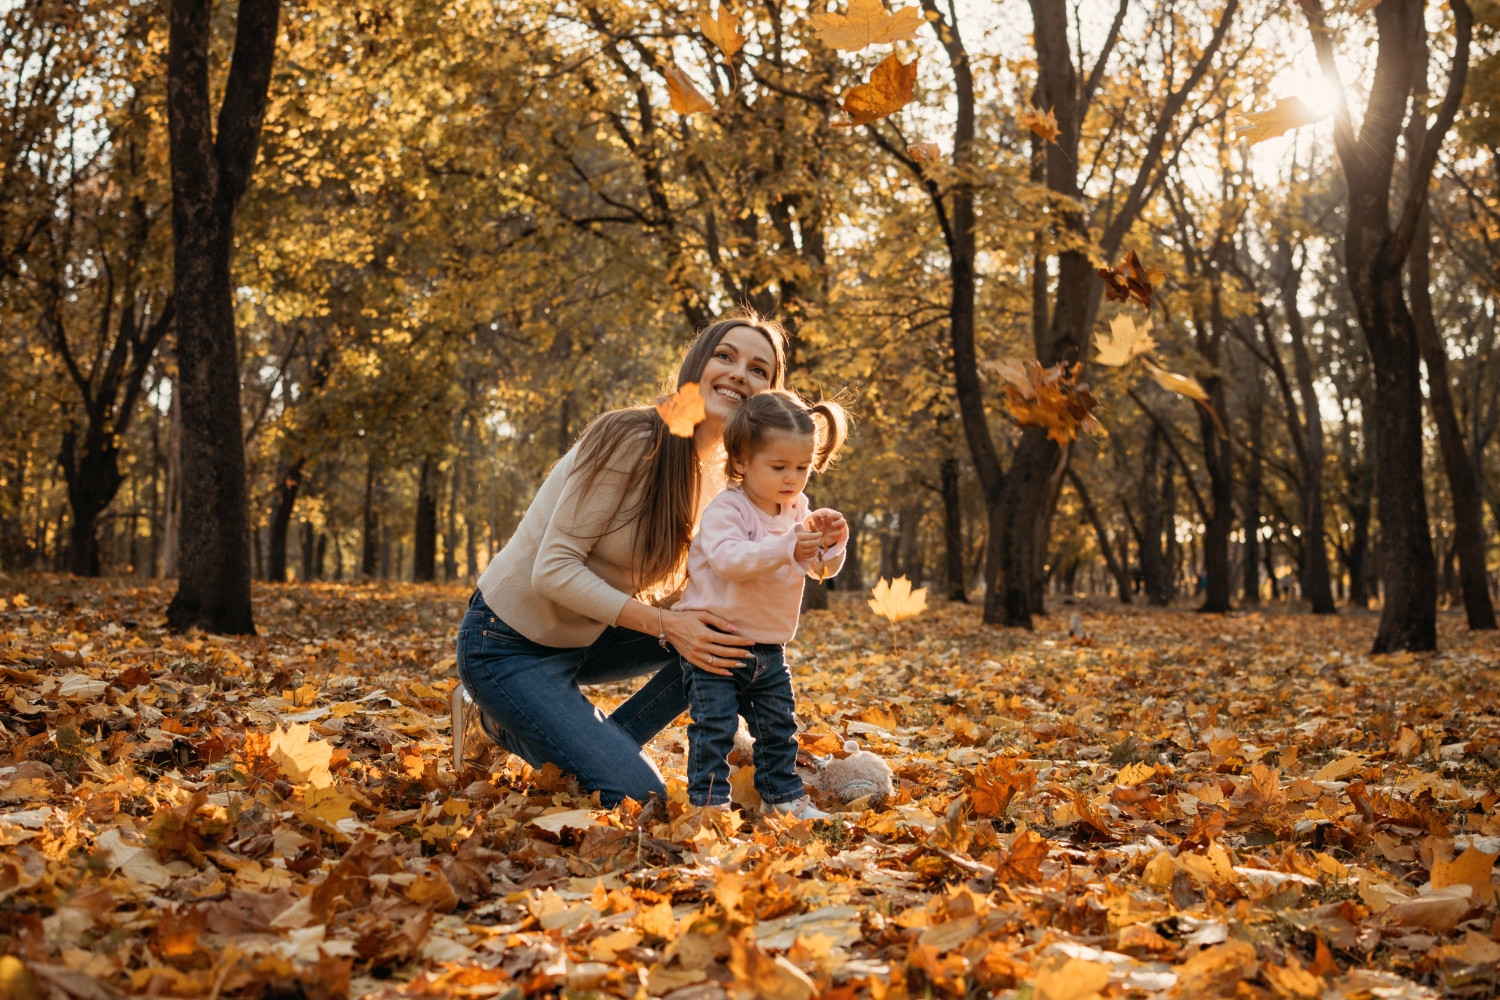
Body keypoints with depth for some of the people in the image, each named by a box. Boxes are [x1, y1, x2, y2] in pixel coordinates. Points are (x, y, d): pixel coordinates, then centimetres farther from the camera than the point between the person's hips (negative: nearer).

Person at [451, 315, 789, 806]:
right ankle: (497, 723, 5)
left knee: (728, 635, -9)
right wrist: (666, 624, -30)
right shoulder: (632, 440, -23)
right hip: (509, 644, -8)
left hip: (588, 637, 8)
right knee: (637, 794, -14)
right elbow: (553, 570, -24)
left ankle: (600, 750, 1)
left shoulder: (715, 476, 1)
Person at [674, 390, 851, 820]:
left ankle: (782, 795, 28)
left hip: (768, 649, 7)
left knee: (778, 726, 14)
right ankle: (708, 799, 3)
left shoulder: (798, 510, 4)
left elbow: (821, 568, 8)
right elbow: (729, 558, -35)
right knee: (715, 725, -7)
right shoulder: (726, 508, -19)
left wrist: (830, 543, -15)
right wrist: (787, 547, -42)